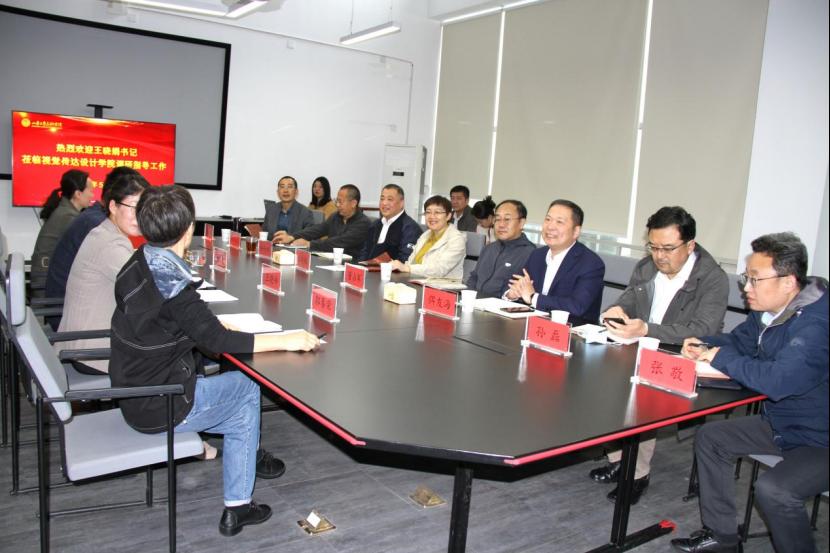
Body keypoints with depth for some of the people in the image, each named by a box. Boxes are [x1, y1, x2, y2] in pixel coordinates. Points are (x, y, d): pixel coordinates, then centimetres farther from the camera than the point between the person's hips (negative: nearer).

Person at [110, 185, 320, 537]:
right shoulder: (172, 283, -27)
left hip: (135, 394, 8)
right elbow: (216, 340, -26)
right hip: (159, 407, -8)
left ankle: (237, 507, 34)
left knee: (241, 415, 20)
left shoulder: (139, 264, 0)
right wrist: (284, 340, -21)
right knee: (247, 386, 12)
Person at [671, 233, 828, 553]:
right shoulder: (767, 310, -1)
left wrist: (721, 359, -24)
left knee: (773, 489, -29)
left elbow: (779, 380, -40)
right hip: (781, 424, 10)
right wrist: (705, 347, -5)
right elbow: (739, 341, 17)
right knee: (710, 438, 8)